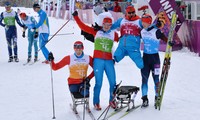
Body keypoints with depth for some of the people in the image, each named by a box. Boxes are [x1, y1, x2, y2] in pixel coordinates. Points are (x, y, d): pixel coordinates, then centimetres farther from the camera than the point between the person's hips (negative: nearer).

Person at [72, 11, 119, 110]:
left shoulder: (113, 34, 10)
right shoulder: (96, 31, 8)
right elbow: (83, 26, 7)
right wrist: (76, 17, 4)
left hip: (109, 61, 2)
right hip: (98, 60, -1)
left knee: (113, 82, 1)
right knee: (98, 83, -2)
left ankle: (112, 100, 21)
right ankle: (96, 102, 12)